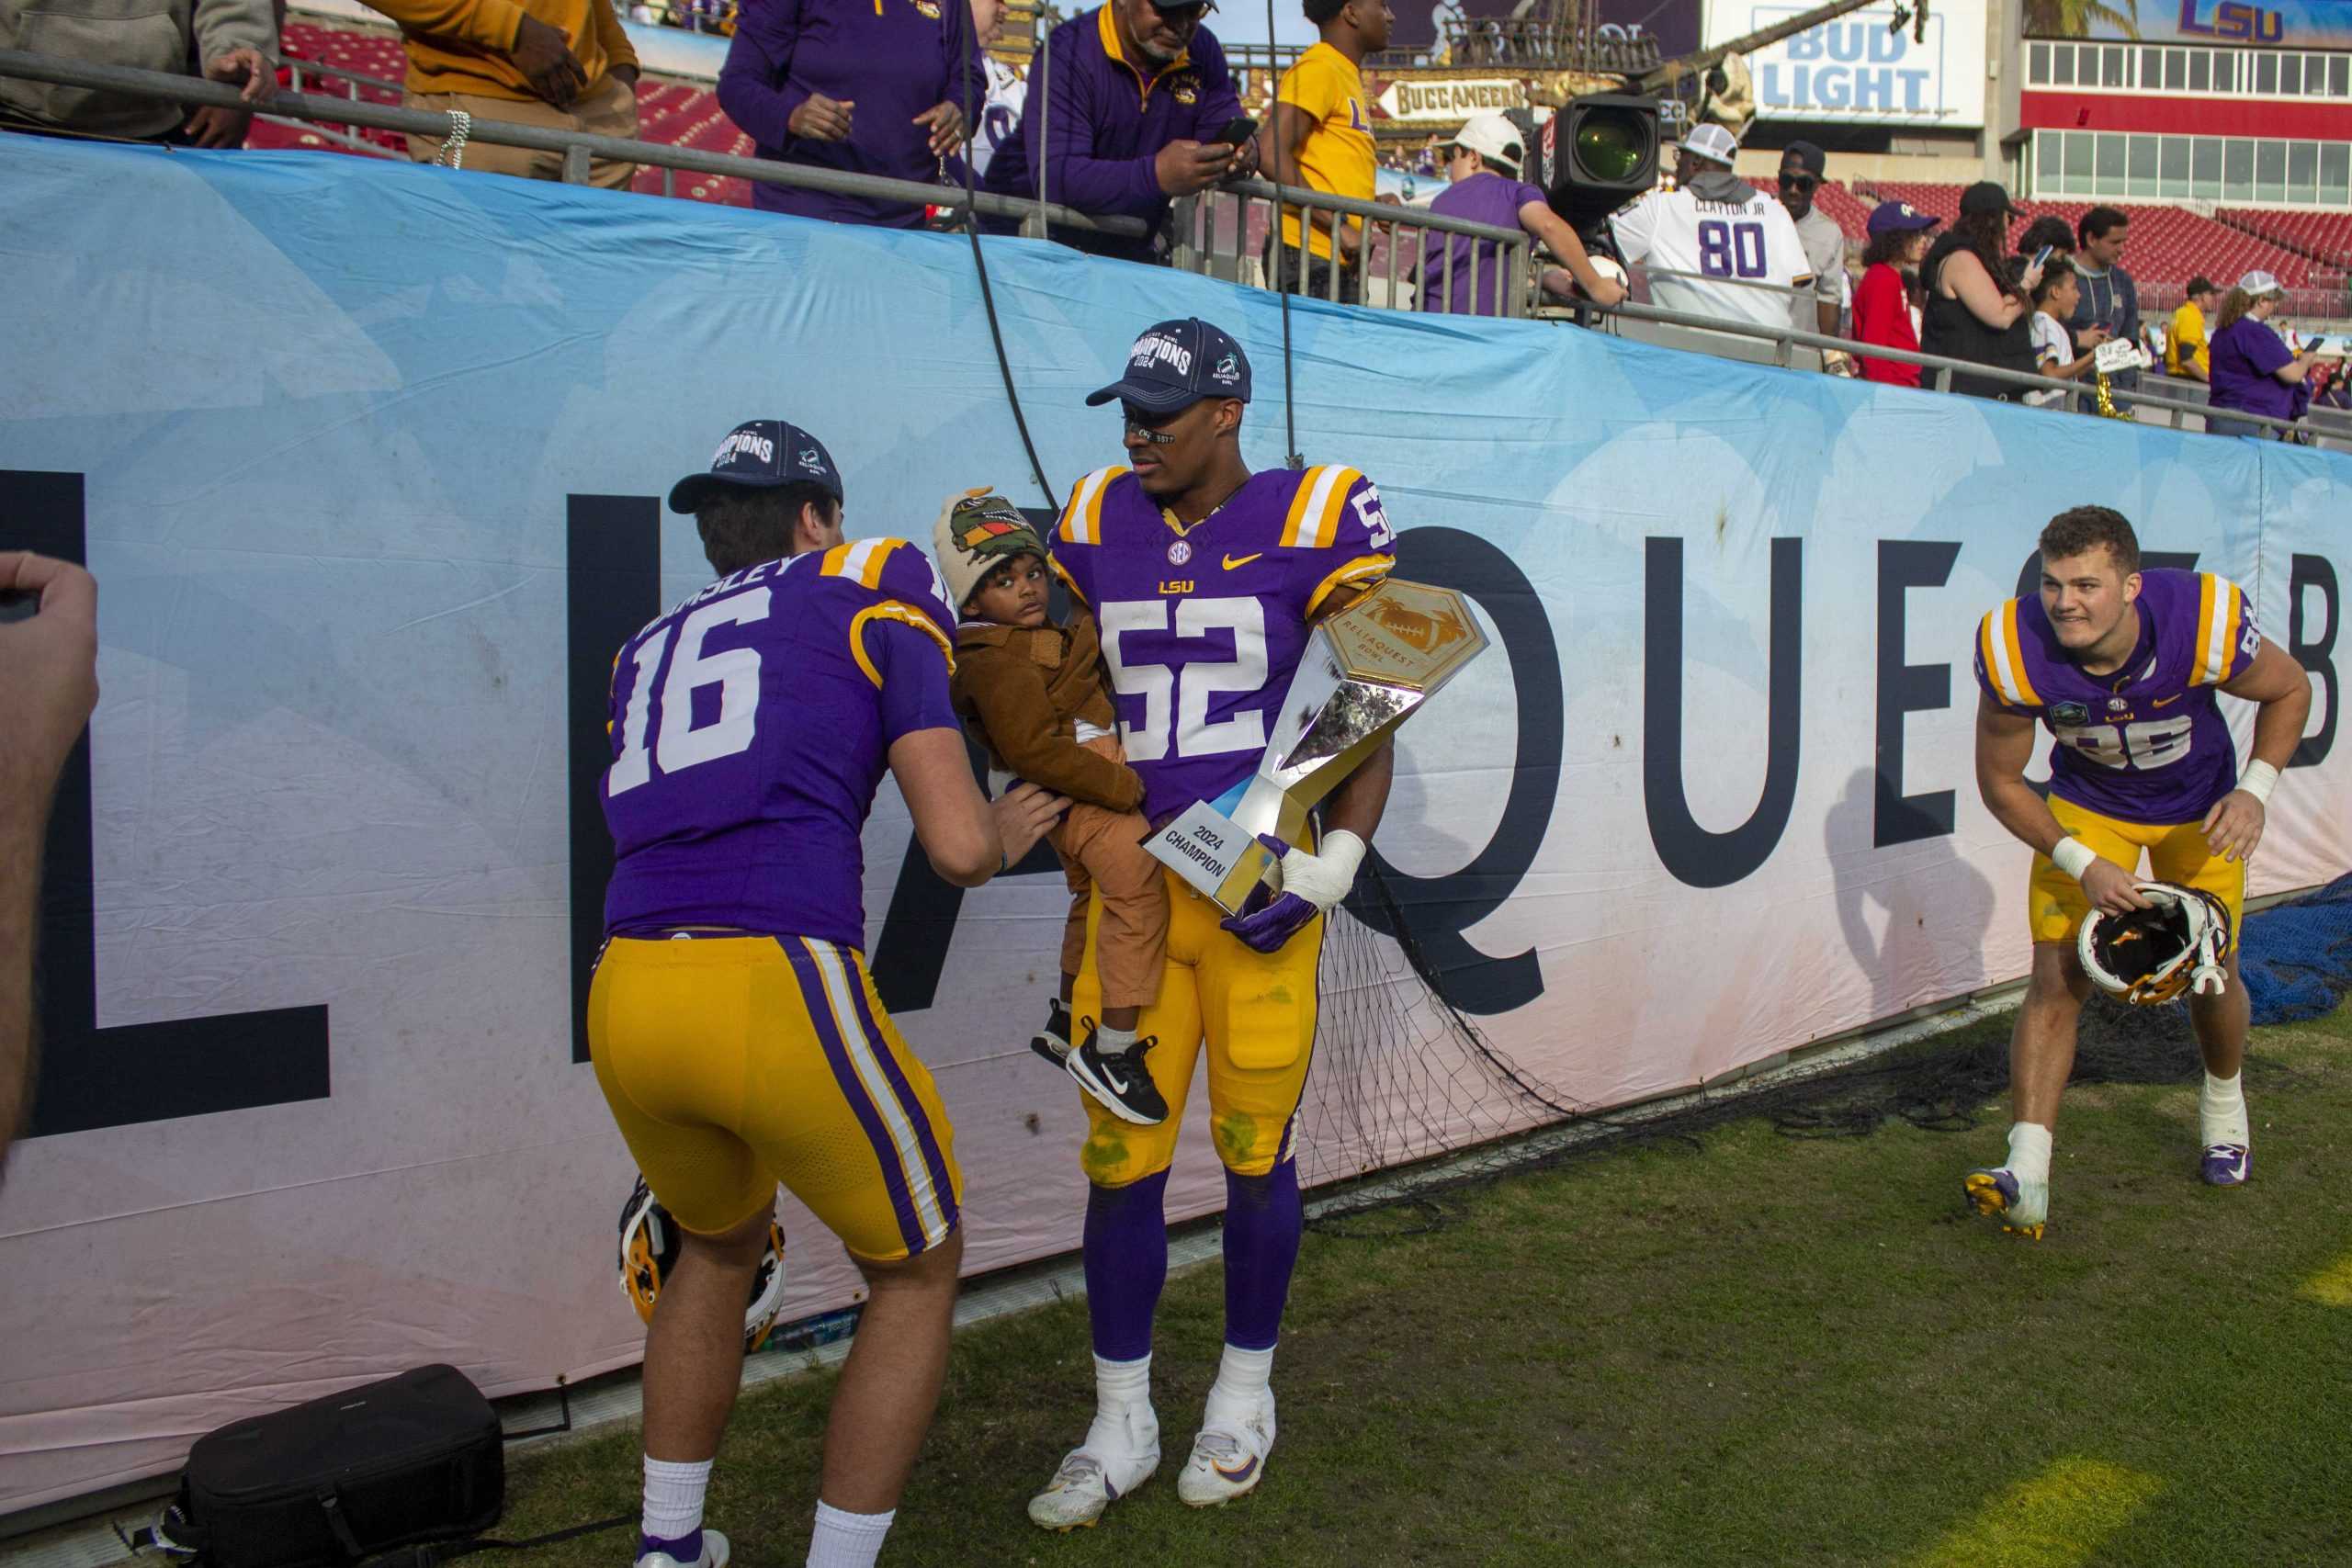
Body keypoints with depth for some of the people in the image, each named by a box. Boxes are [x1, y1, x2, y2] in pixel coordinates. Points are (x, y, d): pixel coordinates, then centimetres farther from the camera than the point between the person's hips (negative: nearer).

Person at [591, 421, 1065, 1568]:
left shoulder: (649, 650, 25)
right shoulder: (872, 590, 10)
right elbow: (959, 848, 1)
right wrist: (1007, 830, 24)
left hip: (627, 1000, 6)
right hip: (779, 993, -6)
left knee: (721, 1246, 33)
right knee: (917, 1274, 19)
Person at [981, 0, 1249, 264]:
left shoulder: (1204, 50, 0)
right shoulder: (1067, 54, -20)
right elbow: (1051, 176, -32)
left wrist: (1242, 150, -25)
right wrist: (1156, 175, -47)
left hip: (1136, 252, 5)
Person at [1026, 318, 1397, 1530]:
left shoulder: (1316, 522, -6)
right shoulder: (1097, 523, 6)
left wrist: (1330, 868, -10)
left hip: (1259, 887, -3)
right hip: (1130, 881, 3)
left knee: (1254, 1154, 7)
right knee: (1122, 1157, 5)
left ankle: (1244, 1396, 30)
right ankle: (1120, 1426, 21)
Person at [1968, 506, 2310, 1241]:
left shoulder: (2203, 622, -32)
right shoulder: (2017, 651, -31)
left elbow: (2290, 689, -9)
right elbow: (2000, 782, -15)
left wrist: (2254, 790, -23)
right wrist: (2082, 864, -22)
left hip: (2198, 810, 0)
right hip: (2086, 806, 0)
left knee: (2210, 978, 7)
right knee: (2056, 978, -13)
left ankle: (2224, 1105, 41)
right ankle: (2026, 1177, -16)